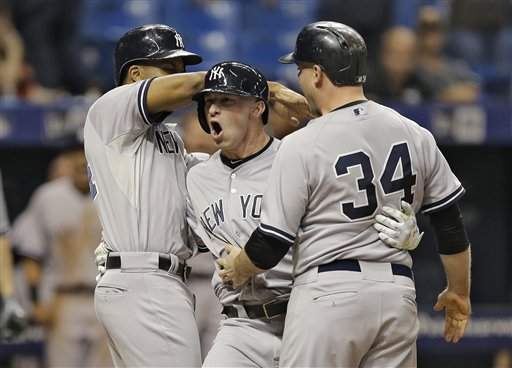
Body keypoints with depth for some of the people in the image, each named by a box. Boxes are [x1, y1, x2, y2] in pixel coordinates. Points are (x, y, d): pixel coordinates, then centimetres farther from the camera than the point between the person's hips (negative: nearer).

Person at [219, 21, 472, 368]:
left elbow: (270, 246, -7)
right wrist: (459, 293, 26)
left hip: (329, 296, -5)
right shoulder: (415, 135, 7)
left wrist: (238, 268, 15)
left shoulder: (301, 145, -9)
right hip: (399, 294, 5)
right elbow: (451, 225, 12)